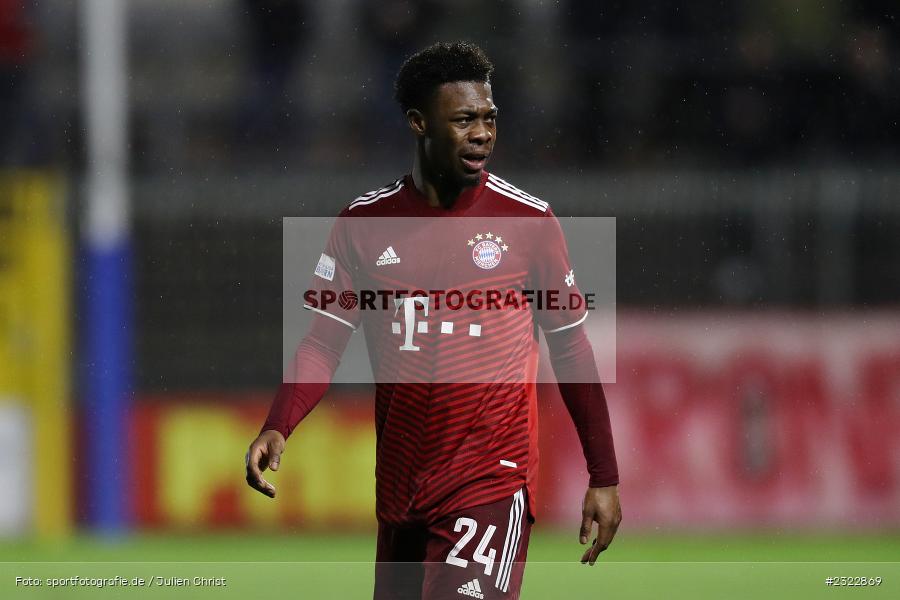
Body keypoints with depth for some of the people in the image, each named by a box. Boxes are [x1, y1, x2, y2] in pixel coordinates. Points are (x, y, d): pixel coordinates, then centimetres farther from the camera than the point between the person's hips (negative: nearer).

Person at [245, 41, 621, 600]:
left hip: (493, 484, -4)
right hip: (399, 487, 4)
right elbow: (324, 342, 4)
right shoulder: (366, 221, 4)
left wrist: (604, 479, 4)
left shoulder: (529, 218, -1)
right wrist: (276, 429, -14)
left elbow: (571, 347, 5)